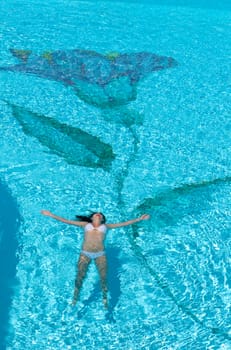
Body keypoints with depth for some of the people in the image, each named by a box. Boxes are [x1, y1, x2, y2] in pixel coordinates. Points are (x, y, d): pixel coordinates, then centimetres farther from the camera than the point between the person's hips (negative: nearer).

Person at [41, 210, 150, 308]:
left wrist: (139, 219, 13)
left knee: (103, 277, -3)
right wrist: (51, 215, 9)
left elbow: (123, 223, 16)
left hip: (100, 254, 1)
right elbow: (66, 221, 14)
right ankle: (75, 298, 22)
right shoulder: (85, 224, 17)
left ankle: (105, 298, 22)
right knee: (80, 277, -3)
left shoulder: (105, 226, 18)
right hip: (85, 253, 0)